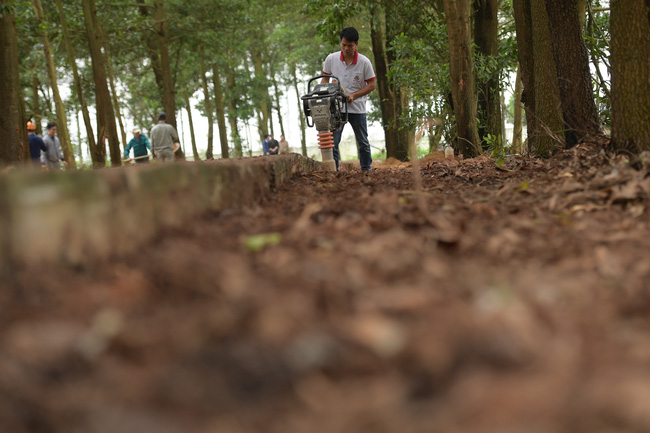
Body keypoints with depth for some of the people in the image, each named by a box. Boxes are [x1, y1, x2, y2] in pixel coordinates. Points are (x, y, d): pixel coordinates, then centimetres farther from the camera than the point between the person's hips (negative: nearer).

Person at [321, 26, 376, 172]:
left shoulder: (364, 62, -10)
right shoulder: (331, 59, -5)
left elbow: (372, 85, -5)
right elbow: (325, 79, 8)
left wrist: (354, 95, -14)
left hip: (357, 107, 0)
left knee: (363, 142, 11)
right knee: (333, 141, -6)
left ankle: (366, 168, 24)